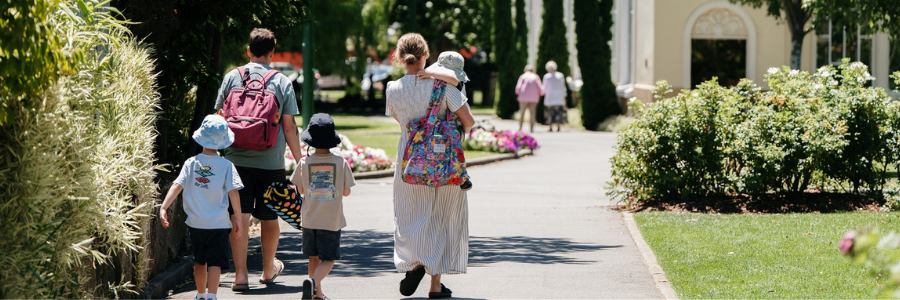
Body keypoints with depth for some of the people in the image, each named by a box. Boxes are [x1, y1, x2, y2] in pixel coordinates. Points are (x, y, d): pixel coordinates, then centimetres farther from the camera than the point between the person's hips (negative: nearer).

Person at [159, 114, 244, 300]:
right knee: (215, 263, -5)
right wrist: (237, 218, -4)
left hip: (196, 222, 3)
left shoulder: (191, 163, 0)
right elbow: (233, 191, -11)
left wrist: (163, 207, -14)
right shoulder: (226, 166, -6)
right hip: (218, 223, -3)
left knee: (200, 261, 20)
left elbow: (177, 186, -9)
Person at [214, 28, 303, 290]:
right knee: (269, 217, 15)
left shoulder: (232, 77, 2)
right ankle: (269, 270, 32)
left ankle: (240, 275, -6)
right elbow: (289, 127, 0)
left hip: (237, 158, 0)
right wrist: (299, 160, 8)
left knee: (239, 216, -1)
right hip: (271, 161, 0)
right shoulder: (282, 82, 0)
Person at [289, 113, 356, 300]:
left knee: (314, 257, 17)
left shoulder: (304, 163, -5)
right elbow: (346, 192, -1)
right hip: (332, 221, -2)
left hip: (309, 219, 2)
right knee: (328, 259, 2)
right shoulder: (341, 163, -8)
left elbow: (301, 189, 6)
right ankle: (313, 282, -24)